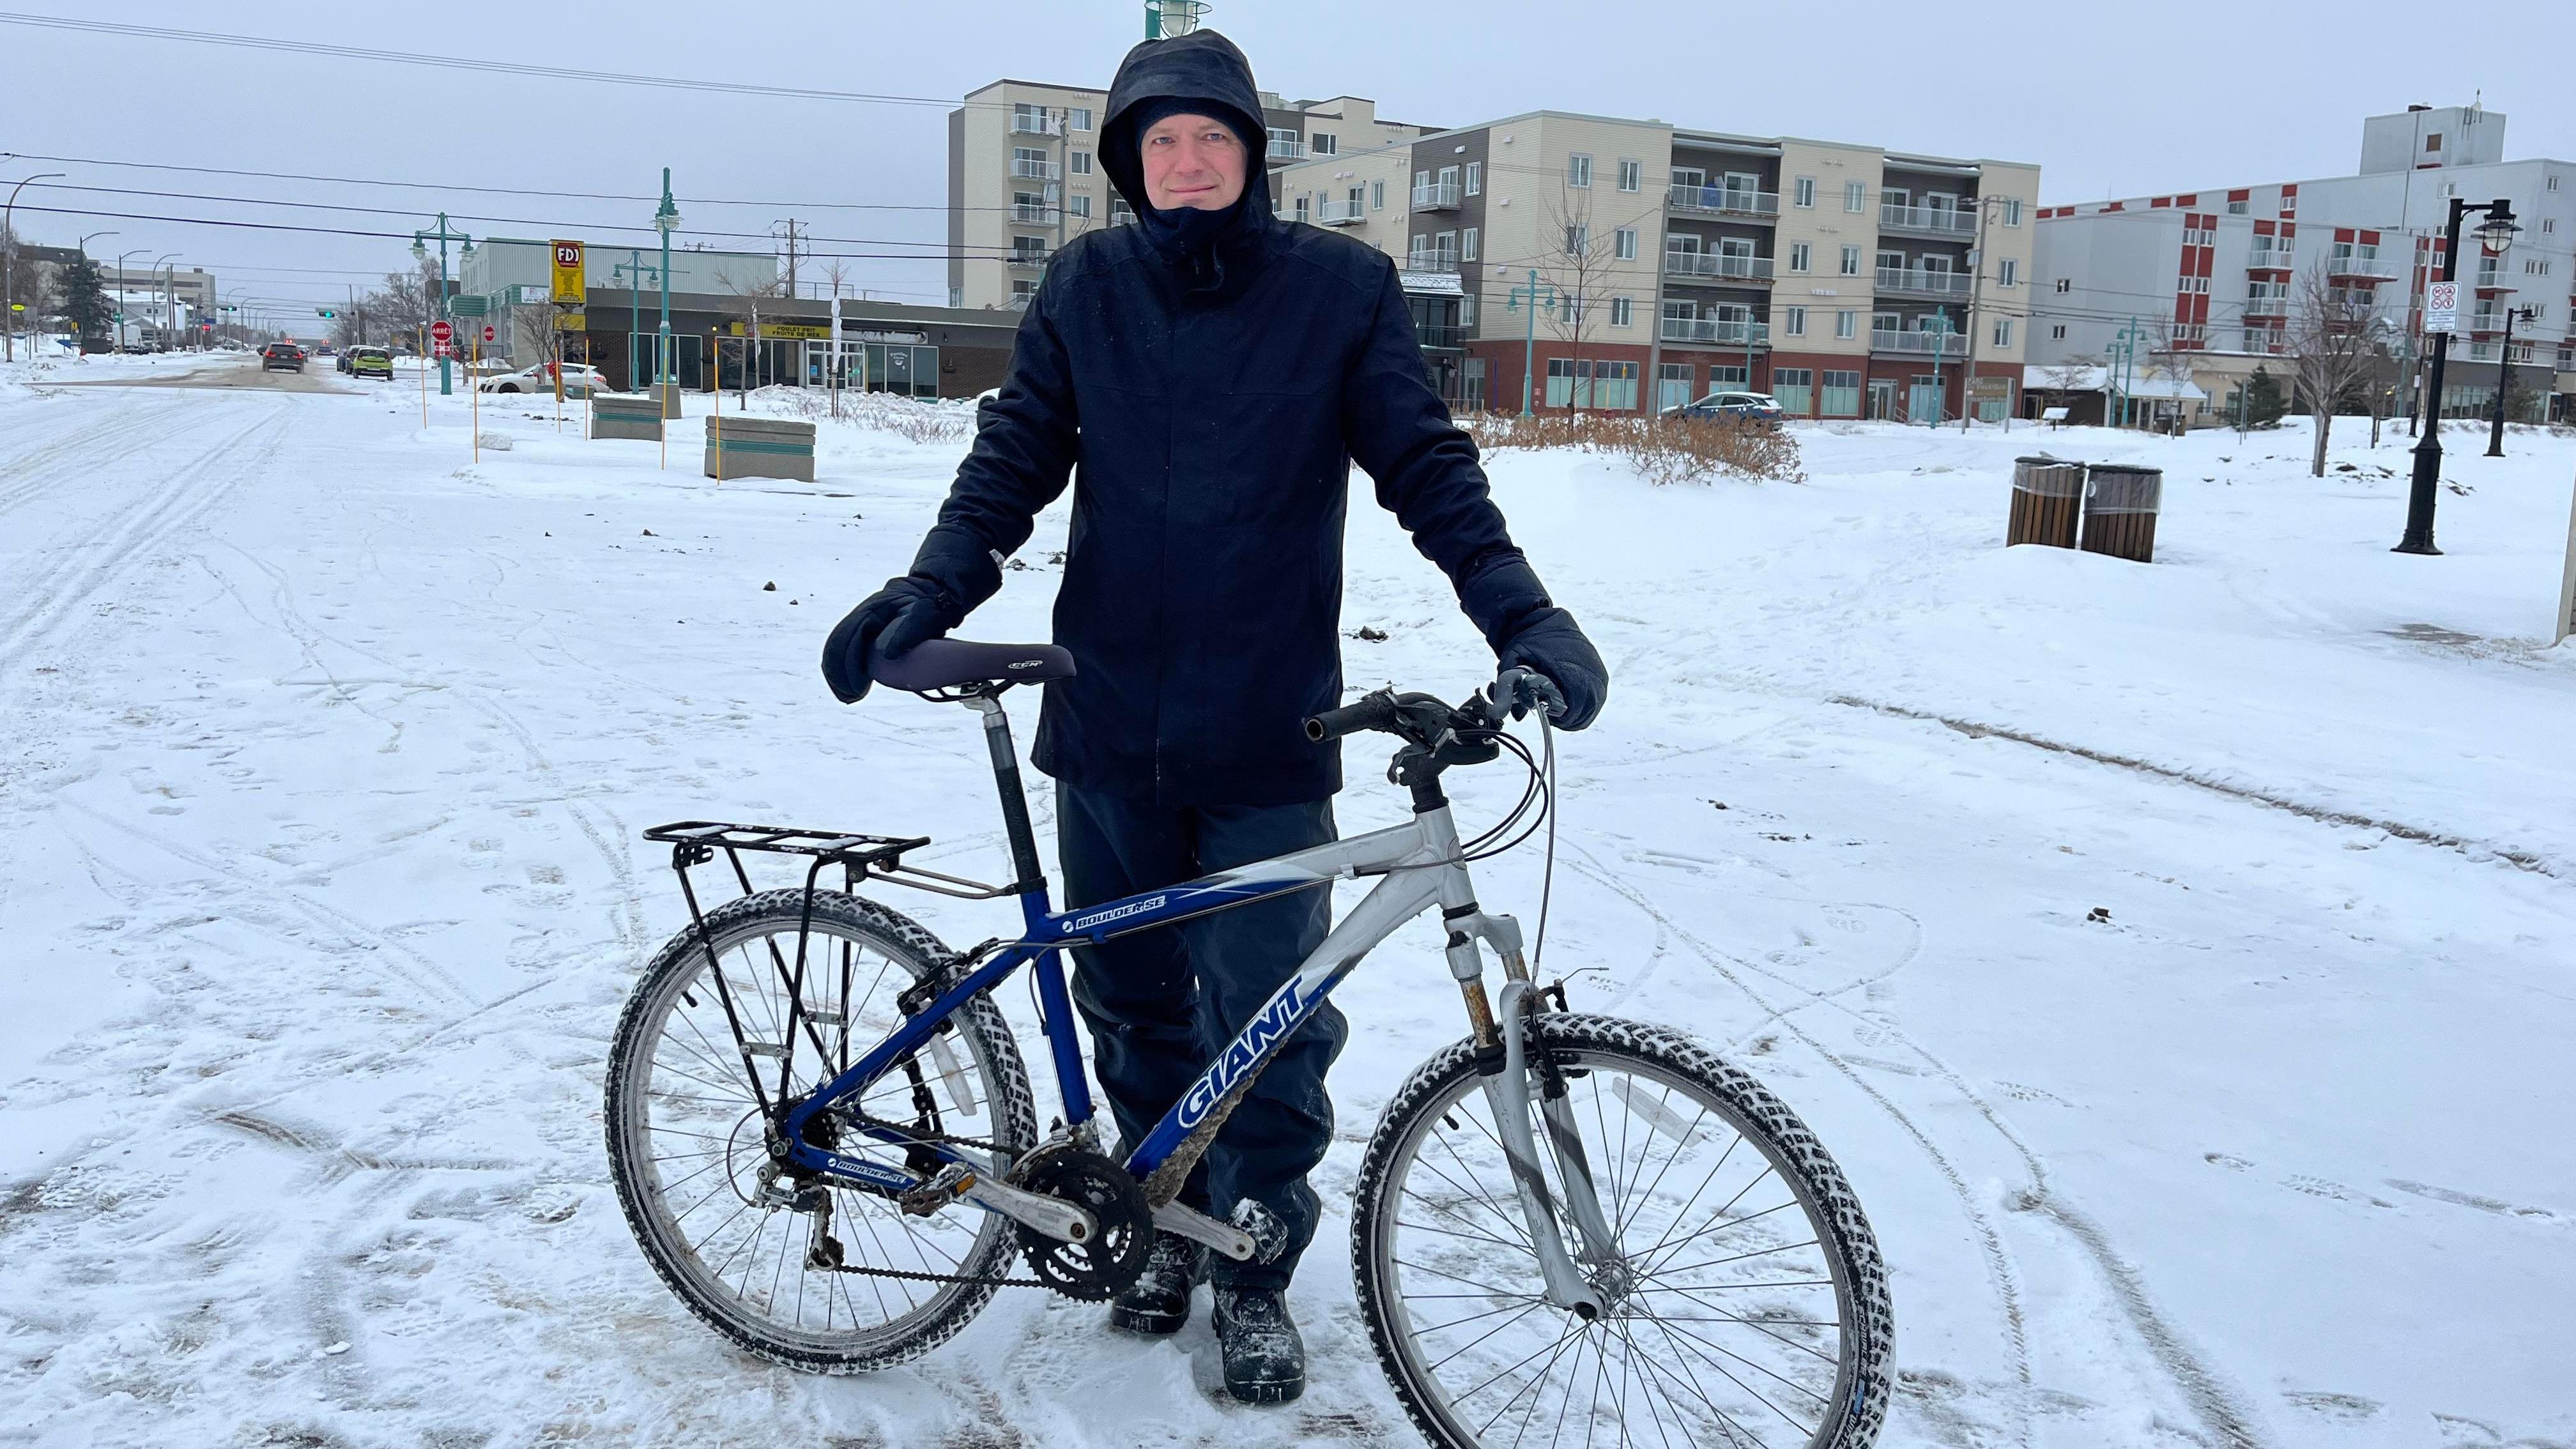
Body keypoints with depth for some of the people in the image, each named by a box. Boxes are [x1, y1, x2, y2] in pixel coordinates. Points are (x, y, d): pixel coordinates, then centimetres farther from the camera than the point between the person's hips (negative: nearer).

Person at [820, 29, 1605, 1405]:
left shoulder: (1341, 285, -2)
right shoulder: (1088, 284, 4)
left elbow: (1425, 465, -2)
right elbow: (1015, 457, 4)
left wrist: (1523, 616, -14)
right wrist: (926, 593, -10)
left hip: (1266, 736, -2)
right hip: (1111, 723, 3)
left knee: (1265, 1021, 1)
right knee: (1132, 997, 14)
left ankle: (1256, 1269, 23)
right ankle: (1170, 1220, 36)